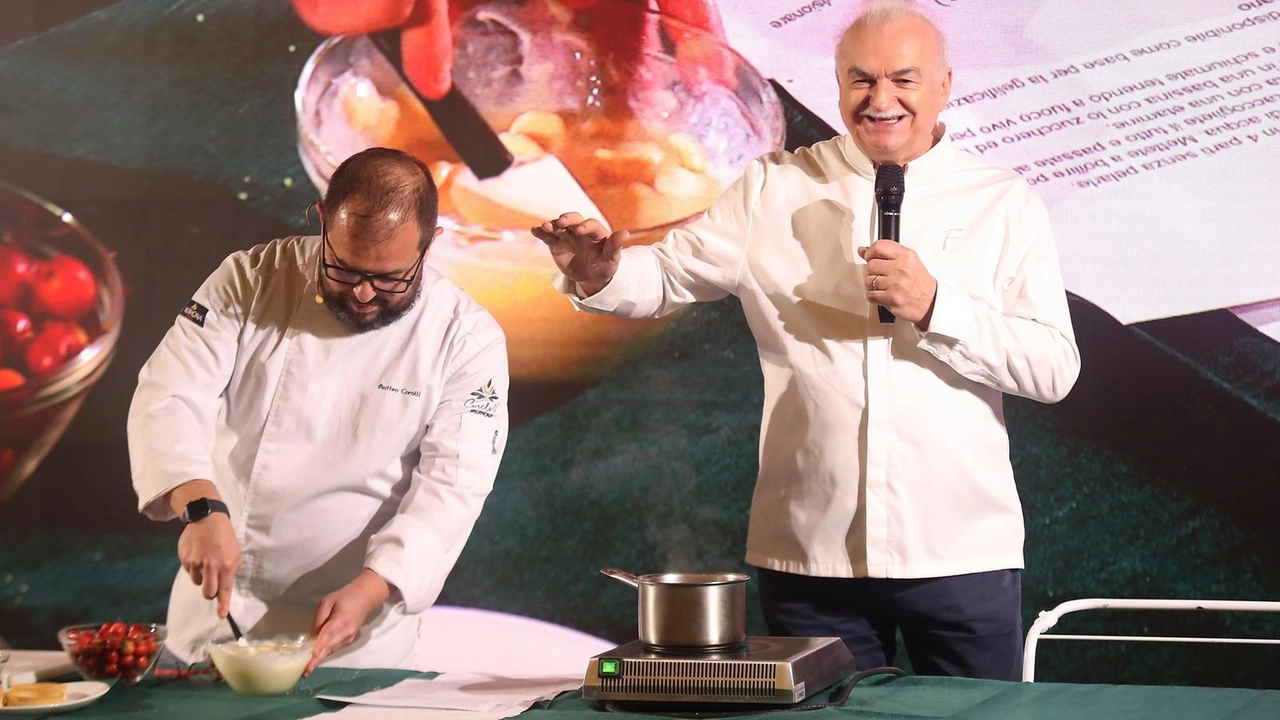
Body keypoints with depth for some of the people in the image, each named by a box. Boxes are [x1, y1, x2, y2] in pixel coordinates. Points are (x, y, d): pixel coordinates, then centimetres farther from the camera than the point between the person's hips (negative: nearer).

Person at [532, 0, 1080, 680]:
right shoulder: (772, 190, 7)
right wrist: (599, 276, -17)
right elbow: (666, 275, 5)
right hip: (809, 554, 1)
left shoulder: (1005, 203, 3)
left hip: (961, 554, 0)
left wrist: (933, 305, -16)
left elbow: (1056, 368, -3)